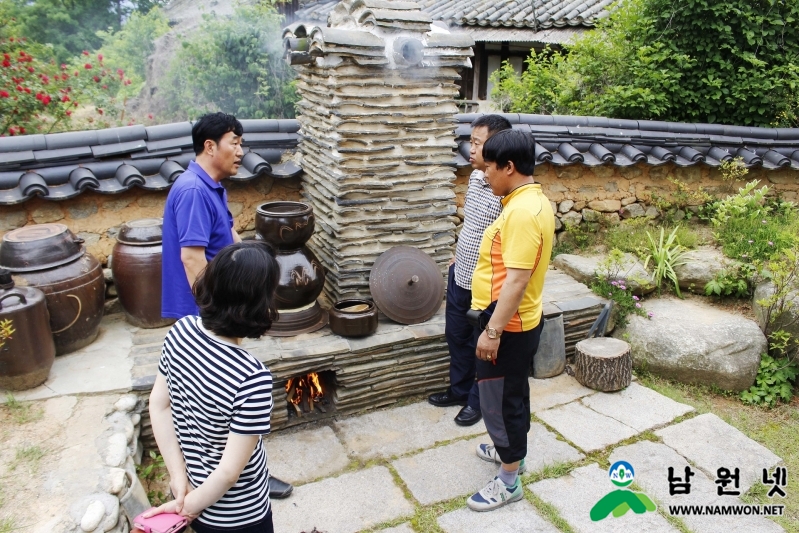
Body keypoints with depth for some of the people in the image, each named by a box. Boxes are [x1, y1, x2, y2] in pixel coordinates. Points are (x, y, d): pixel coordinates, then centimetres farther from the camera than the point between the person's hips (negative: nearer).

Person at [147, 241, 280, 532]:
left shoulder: (180, 331, -16)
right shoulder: (252, 378, -35)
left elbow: (158, 403, -4)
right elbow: (230, 471, -27)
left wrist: (178, 475, -1)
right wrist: (190, 506, -10)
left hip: (191, 486, 6)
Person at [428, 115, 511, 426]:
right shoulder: (475, 176, 2)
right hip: (459, 277, 8)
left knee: (483, 346, 13)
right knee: (456, 337, 22)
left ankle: (478, 401, 35)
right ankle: (459, 390, 44)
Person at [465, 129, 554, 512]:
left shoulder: (522, 211, -25)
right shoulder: (534, 201, 7)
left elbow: (517, 280, -28)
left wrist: (493, 330, -25)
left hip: (509, 325, -10)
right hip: (521, 321, 10)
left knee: (499, 399, 4)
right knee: (513, 392, 25)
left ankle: (509, 482, 20)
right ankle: (512, 451, 44)